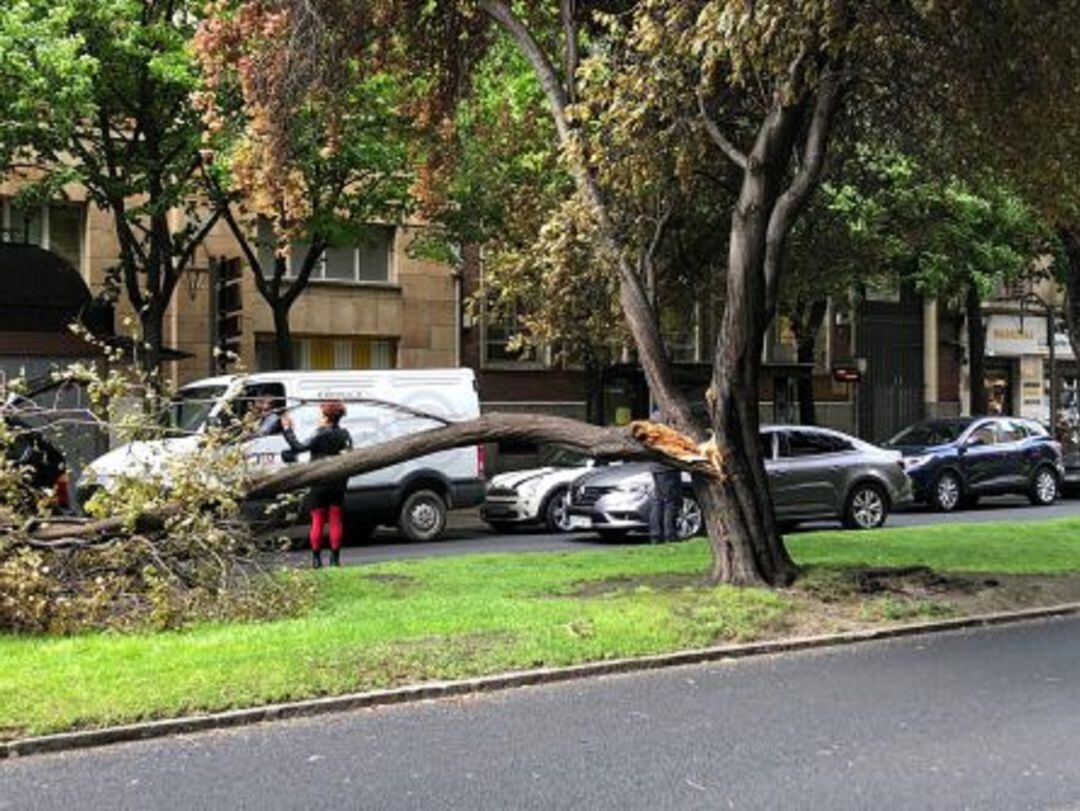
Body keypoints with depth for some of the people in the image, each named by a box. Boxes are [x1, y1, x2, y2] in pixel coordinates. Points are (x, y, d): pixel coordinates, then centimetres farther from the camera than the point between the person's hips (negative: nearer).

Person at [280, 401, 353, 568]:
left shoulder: (321, 435, -13)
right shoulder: (344, 435, 6)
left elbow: (299, 447, -18)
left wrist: (287, 430, -11)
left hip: (320, 484, -5)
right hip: (338, 484, 5)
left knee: (317, 521, 2)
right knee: (336, 521, 7)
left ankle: (316, 558, 3)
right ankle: (335, 558, 6)